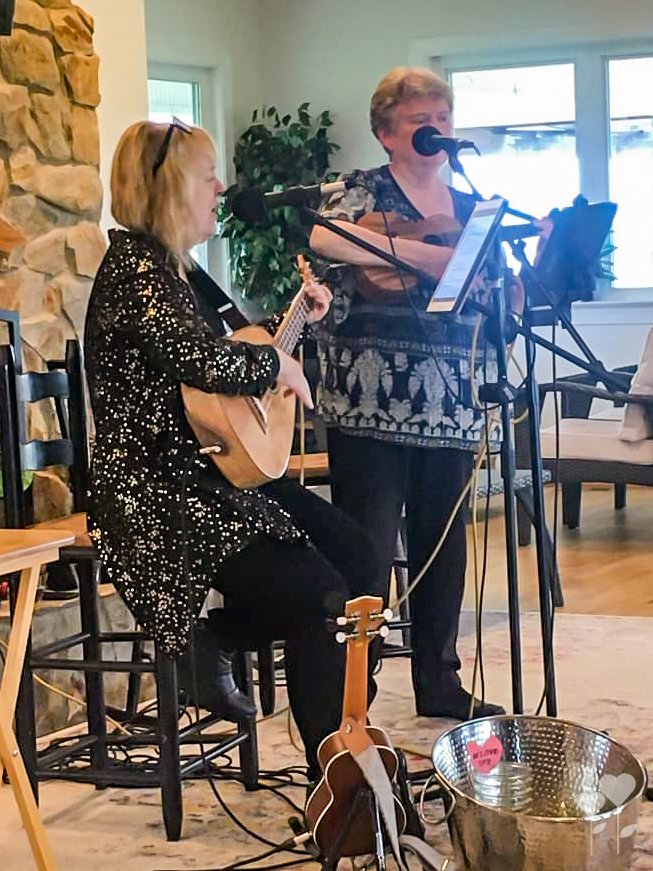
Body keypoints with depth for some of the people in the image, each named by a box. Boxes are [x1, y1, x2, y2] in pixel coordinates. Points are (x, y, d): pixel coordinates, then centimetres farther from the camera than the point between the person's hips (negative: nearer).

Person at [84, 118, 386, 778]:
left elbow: (226, 340, 29)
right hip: (159, 494, -10)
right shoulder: (135, 267, -16)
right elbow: (202, 357, -33)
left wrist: (296, 315, 18)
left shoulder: (165, 264, 14)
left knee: (357, 557, 2)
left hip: (213, 473, 10)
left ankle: (218, 634, 5)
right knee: (319, 595, -16)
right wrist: (276, 364, -15)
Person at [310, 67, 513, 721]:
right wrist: (418, 252, -22)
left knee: (443, 546, 13)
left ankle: (439, 683, 25)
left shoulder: (469, 208, 17)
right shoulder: (364, 192, 0)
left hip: (449, 408, 6)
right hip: (371, 407, -6)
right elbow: (324, 239, -23)